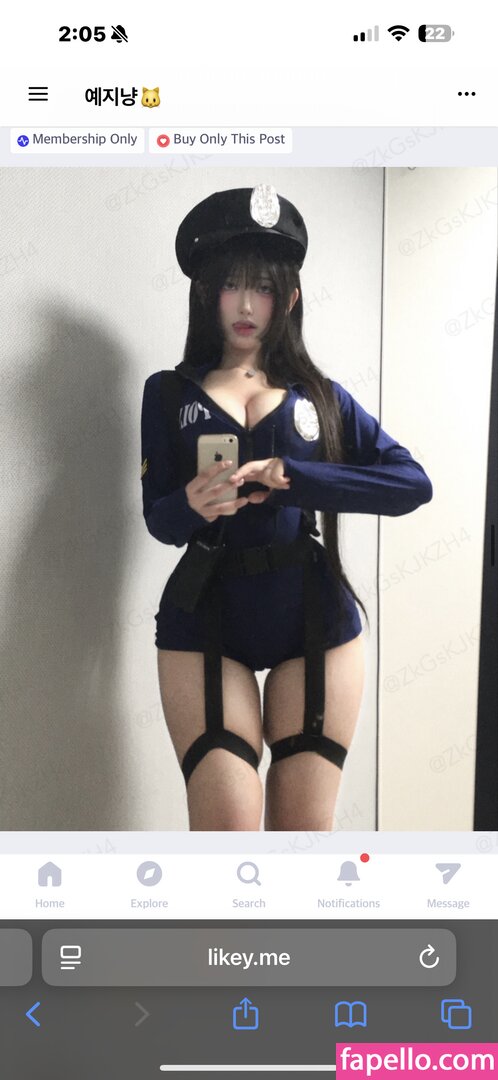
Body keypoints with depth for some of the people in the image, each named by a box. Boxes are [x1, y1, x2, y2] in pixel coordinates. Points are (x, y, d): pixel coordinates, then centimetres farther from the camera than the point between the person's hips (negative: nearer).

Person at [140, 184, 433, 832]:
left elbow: (413, 483, -5)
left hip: (316, 618, 1)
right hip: (205, 619, -1)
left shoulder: (320, 396, 9)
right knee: (227, 826, -8)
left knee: (304, 826, 6)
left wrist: (289, 477, -16)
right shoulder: (169, 394, 8)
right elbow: (157, 518, 0)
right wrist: (191, 505, -25)